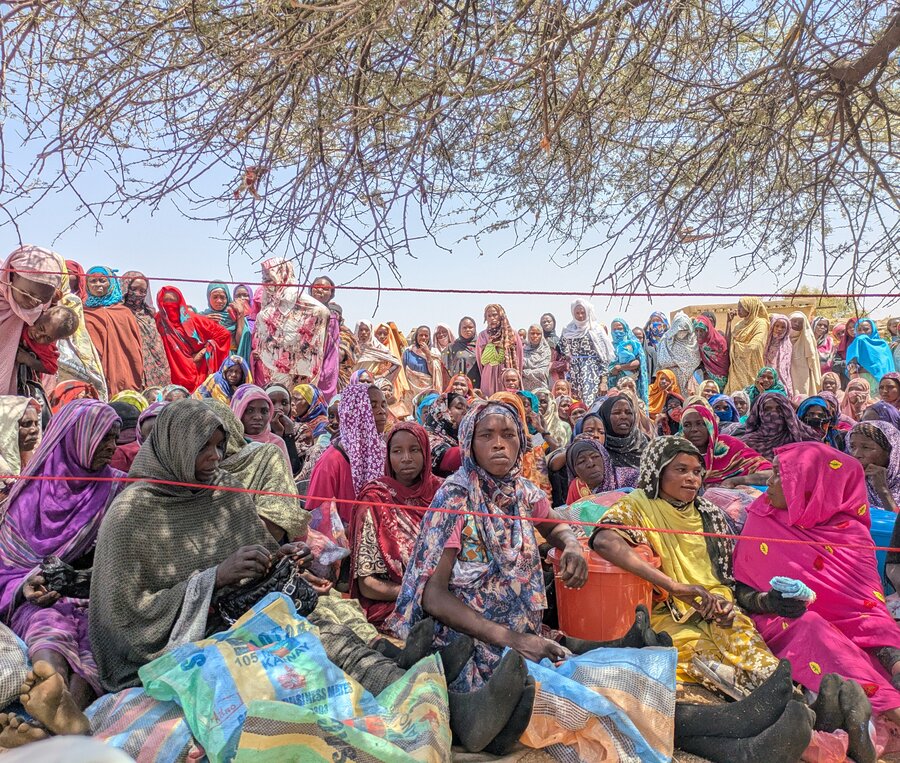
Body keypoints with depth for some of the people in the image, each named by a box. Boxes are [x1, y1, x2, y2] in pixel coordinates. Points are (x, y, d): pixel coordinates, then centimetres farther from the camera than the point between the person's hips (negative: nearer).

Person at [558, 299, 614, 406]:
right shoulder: (568, 331, 10)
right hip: (574, 376, 4)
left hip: (592, 375, -3)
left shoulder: (596, 330, -1)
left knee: (590, 403, -12)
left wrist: (604, 380, -10)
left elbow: (603, 357, -5)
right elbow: (562, 350, 25)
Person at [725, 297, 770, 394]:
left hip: (750, 369, -6)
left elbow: (753, 347, -18)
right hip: (737, 368, 6)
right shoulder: (739, 324, 15)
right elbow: (728, 342, 6)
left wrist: (736, 343, -3)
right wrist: (729, 321, 7)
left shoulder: (760, 323, -5)